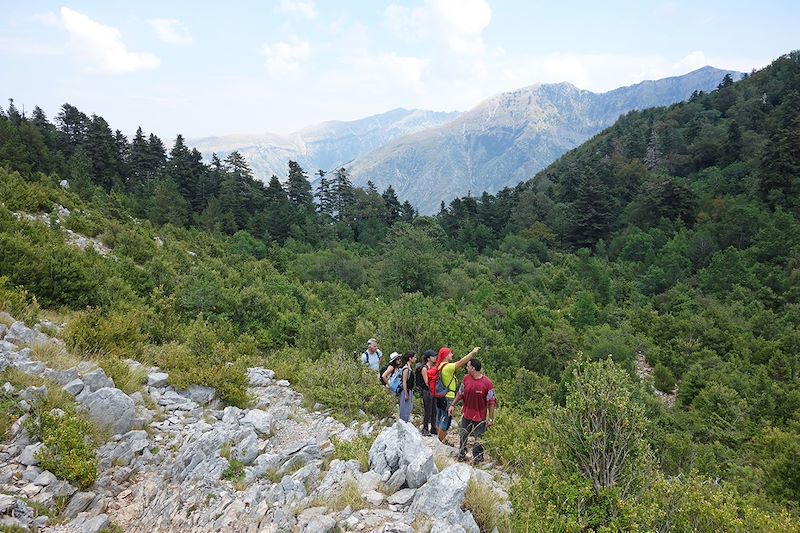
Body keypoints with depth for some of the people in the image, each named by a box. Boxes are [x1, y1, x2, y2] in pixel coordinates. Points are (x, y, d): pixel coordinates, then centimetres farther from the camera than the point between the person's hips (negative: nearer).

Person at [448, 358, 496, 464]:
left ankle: (478, 459, 24)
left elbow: (491, 402, -15)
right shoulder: (466, 378, -5)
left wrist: (490, 419, -14)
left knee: (478, 439, 6)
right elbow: (460, 393, 8)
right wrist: (453, 405, 5)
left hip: (480, 416, -5)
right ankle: (462, 455, 36)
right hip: (466, 414, 5)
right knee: (463, 436, 17)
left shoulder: (487, 383, -20)